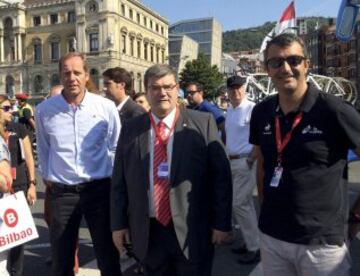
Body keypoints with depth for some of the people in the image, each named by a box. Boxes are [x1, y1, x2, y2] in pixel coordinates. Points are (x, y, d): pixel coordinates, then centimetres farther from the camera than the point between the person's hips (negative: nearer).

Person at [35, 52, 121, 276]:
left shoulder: (106, 107, -5)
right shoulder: (44, 110, -2)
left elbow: (116, 148, 5)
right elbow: (43, 150, 11)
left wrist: (113, 178, 7)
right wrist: (48, 177, 14)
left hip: (99, 189, -1)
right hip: (62, 192, 1)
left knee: (108, 255, 10)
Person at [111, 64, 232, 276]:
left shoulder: (203, 123, -5)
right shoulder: (131, 129, 3)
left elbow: (221, 176, -6)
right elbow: (119, 181, 6)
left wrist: (221, 222, -6)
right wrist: (119, 224, 5)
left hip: (192, 231, -2)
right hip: (148, 233, 3)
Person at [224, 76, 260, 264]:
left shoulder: (252, 109, -13)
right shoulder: (229, 110, 12)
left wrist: (250, 160, -17)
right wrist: (227, 158, 12)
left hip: (245, 162, -8)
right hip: (231, 162, 8)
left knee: (239, 203, -7)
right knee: (245, 203, 15)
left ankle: (255, 247, 7)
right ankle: (250, 242, 27)